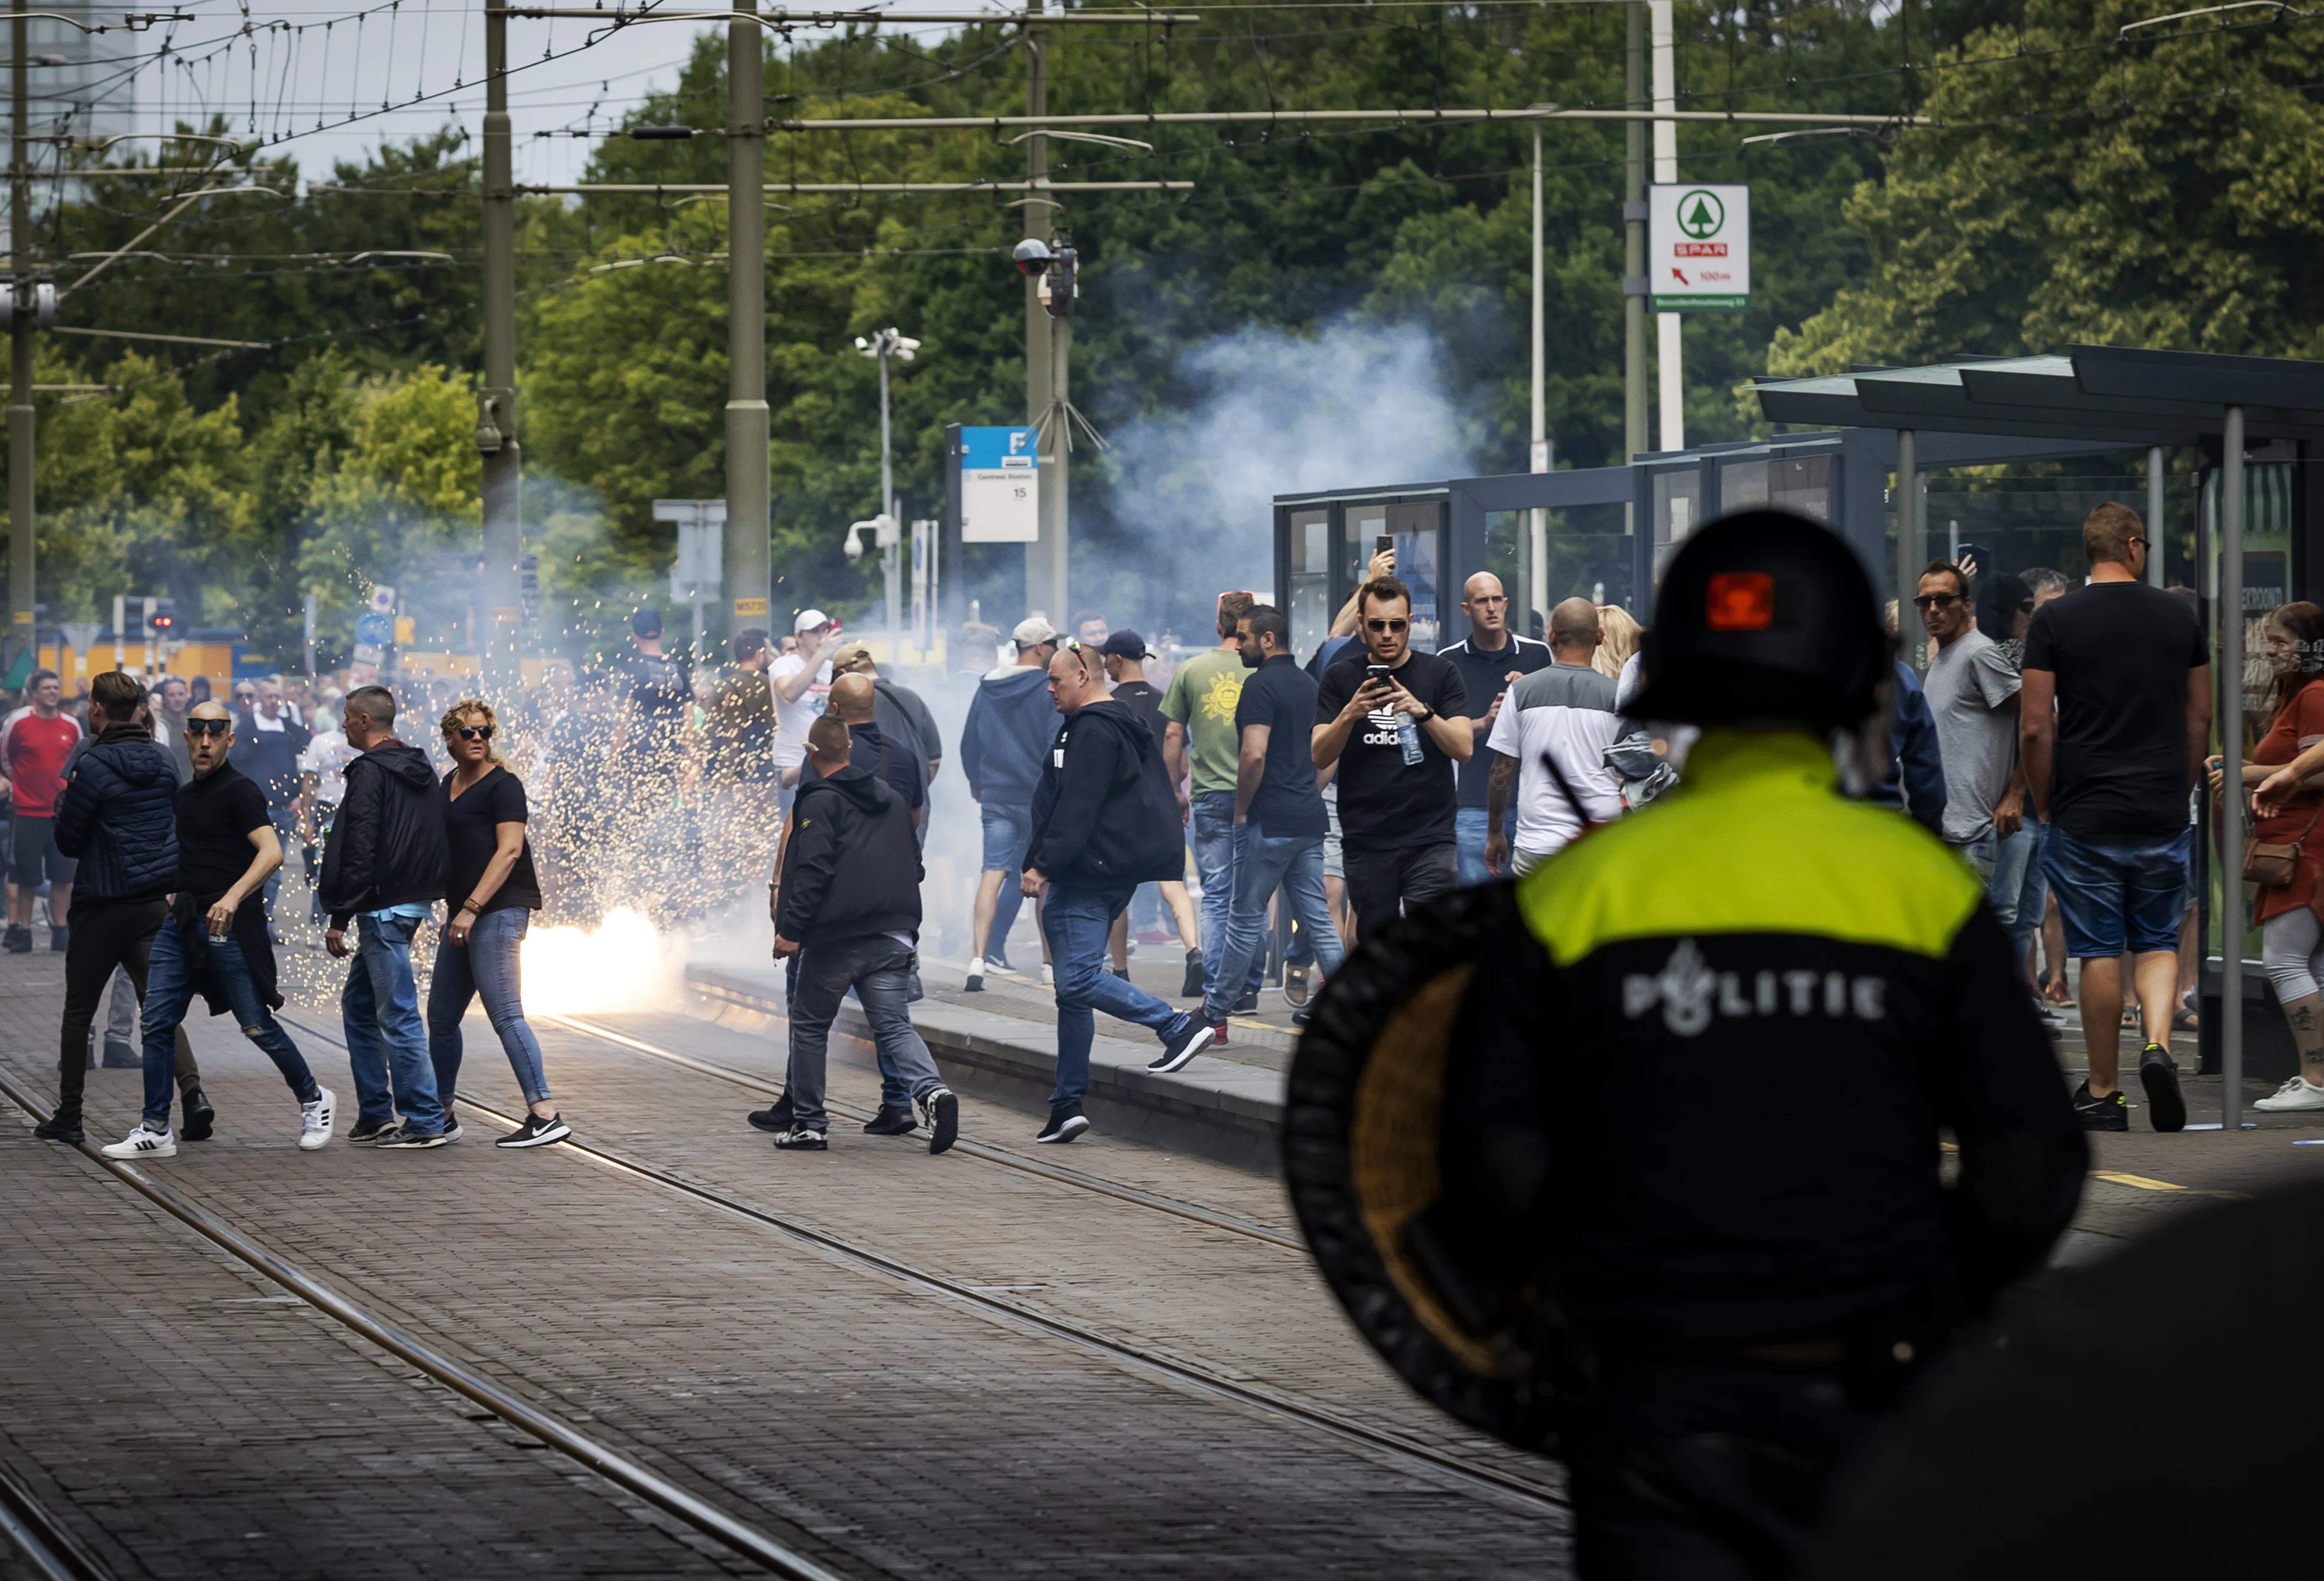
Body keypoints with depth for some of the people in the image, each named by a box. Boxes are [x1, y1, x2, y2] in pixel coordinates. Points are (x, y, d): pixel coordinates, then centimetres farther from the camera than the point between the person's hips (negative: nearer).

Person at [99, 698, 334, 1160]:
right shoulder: (184, 794, 16)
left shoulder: (239, 791, -9)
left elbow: (271, 851, -22)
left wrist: (234, 896, -35)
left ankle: (314, 1101, 18)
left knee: (256, 1025, -2)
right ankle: (155, 1130, 3)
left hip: (229, 924, -7)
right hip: (183, 921, 7)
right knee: (158, 1022, -1)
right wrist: (178, 893, 18)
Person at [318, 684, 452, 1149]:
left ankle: (427, 1120, -6)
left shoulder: (370, 771, -13)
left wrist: (339, 918, -15)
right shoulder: (420, 769, 15)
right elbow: (438, 842, 19)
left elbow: (360, 850, -18)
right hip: (416, 899, 10)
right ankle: (375, 1115, 18)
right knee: (358, 1003, 17)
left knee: (398, 1015, -6)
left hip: (383, 905, -10)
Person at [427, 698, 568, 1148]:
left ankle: (546, 1116, -17)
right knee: (441, 1018, 14)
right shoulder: (450, 784, 17)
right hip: (464, 912, 9)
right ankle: (441, 1114, 26)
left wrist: (472, 908, -24)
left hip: (499, 910, -9)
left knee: (505, 1015, -14)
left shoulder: (502, 786, -9)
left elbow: (509, 850, -18)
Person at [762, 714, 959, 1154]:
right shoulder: (891, 798, 17)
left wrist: (791, 929, -16)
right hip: (893, 936, 5)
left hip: (835, 937, -5)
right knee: (894, 1026, 2)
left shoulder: (820, 802, -5)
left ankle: (807, 1123, 13)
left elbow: (812, 871, -16)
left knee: (809, 1025, 10)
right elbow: (913, 864, 23)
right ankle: (931, 1092, -25)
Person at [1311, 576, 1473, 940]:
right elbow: (1320, 756, -2)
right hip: (1366, 840, 2)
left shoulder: (1440, 674, 4)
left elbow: (1463, 749, -5)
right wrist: (1350, 714, -21)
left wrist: (1422, 712, -23)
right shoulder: (1341, 677, 7)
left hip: (1430, 839, -2)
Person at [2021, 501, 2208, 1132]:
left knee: (2098, 952, 4)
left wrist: (2043, 803, 4)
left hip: (2084, 816, -2)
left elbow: (2035, 726, -7)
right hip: (2163, 815, 2)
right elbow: (2200, 717, 10)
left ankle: (2104, 1093, 10)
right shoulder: (2180, 618, 4)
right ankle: (2159, 1044, -11)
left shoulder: (2055, 619, -5)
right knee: (2158, 941, 14)